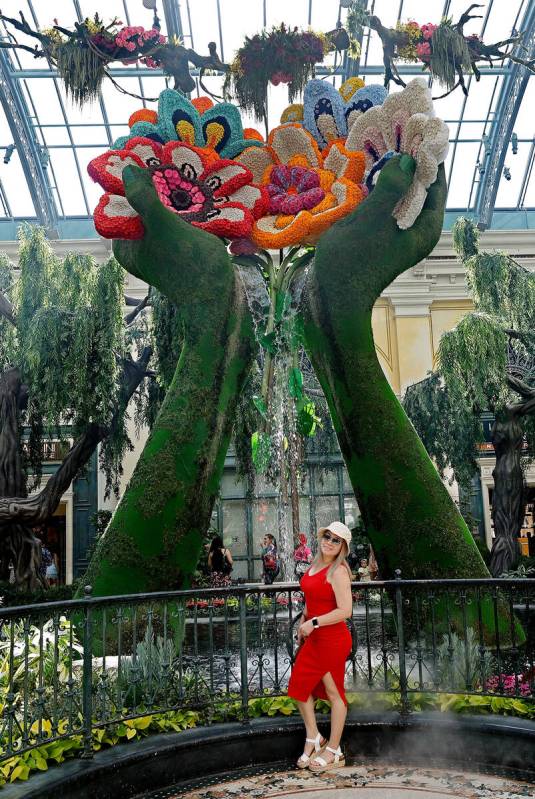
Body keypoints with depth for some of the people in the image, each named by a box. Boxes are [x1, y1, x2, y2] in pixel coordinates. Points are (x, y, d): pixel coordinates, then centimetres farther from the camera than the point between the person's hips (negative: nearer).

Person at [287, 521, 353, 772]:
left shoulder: (338, 571, -19)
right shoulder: (316, 565, 6)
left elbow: (345, 610, -25)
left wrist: (313, 623, -20)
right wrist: (303, 623, 17)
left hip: (333, 640, -8)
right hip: (313, 638, 8)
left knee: (333, 693, 8)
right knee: (299, 684, 13)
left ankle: (333, 752, 24)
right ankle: (313, 739, 32)